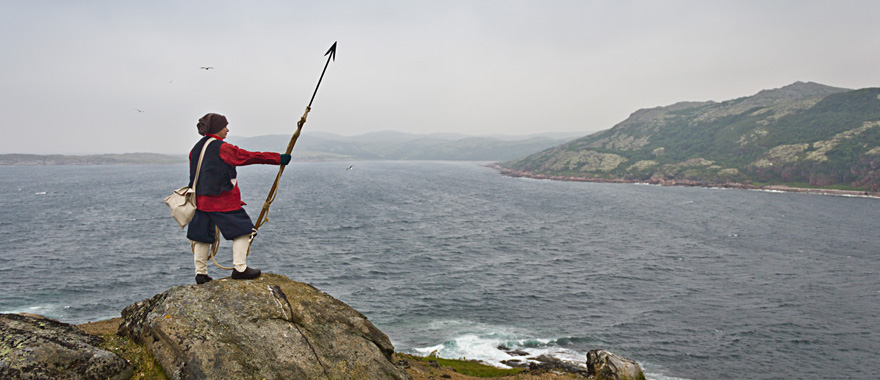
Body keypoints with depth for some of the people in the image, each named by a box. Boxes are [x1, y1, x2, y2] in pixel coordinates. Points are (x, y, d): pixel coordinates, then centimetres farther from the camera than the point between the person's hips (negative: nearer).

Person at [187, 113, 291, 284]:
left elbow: (194, 175, 18)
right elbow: (251, 157, -11)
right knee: (242, 230, 0)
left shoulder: (196, 148, 12)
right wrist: (278, 158, -6)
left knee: (202, 235, 13)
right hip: (223, 201, -8)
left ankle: (200, 272, 17)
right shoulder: (223, 148, -12)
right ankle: (240, 268, -3)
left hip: (201, 200, 8)